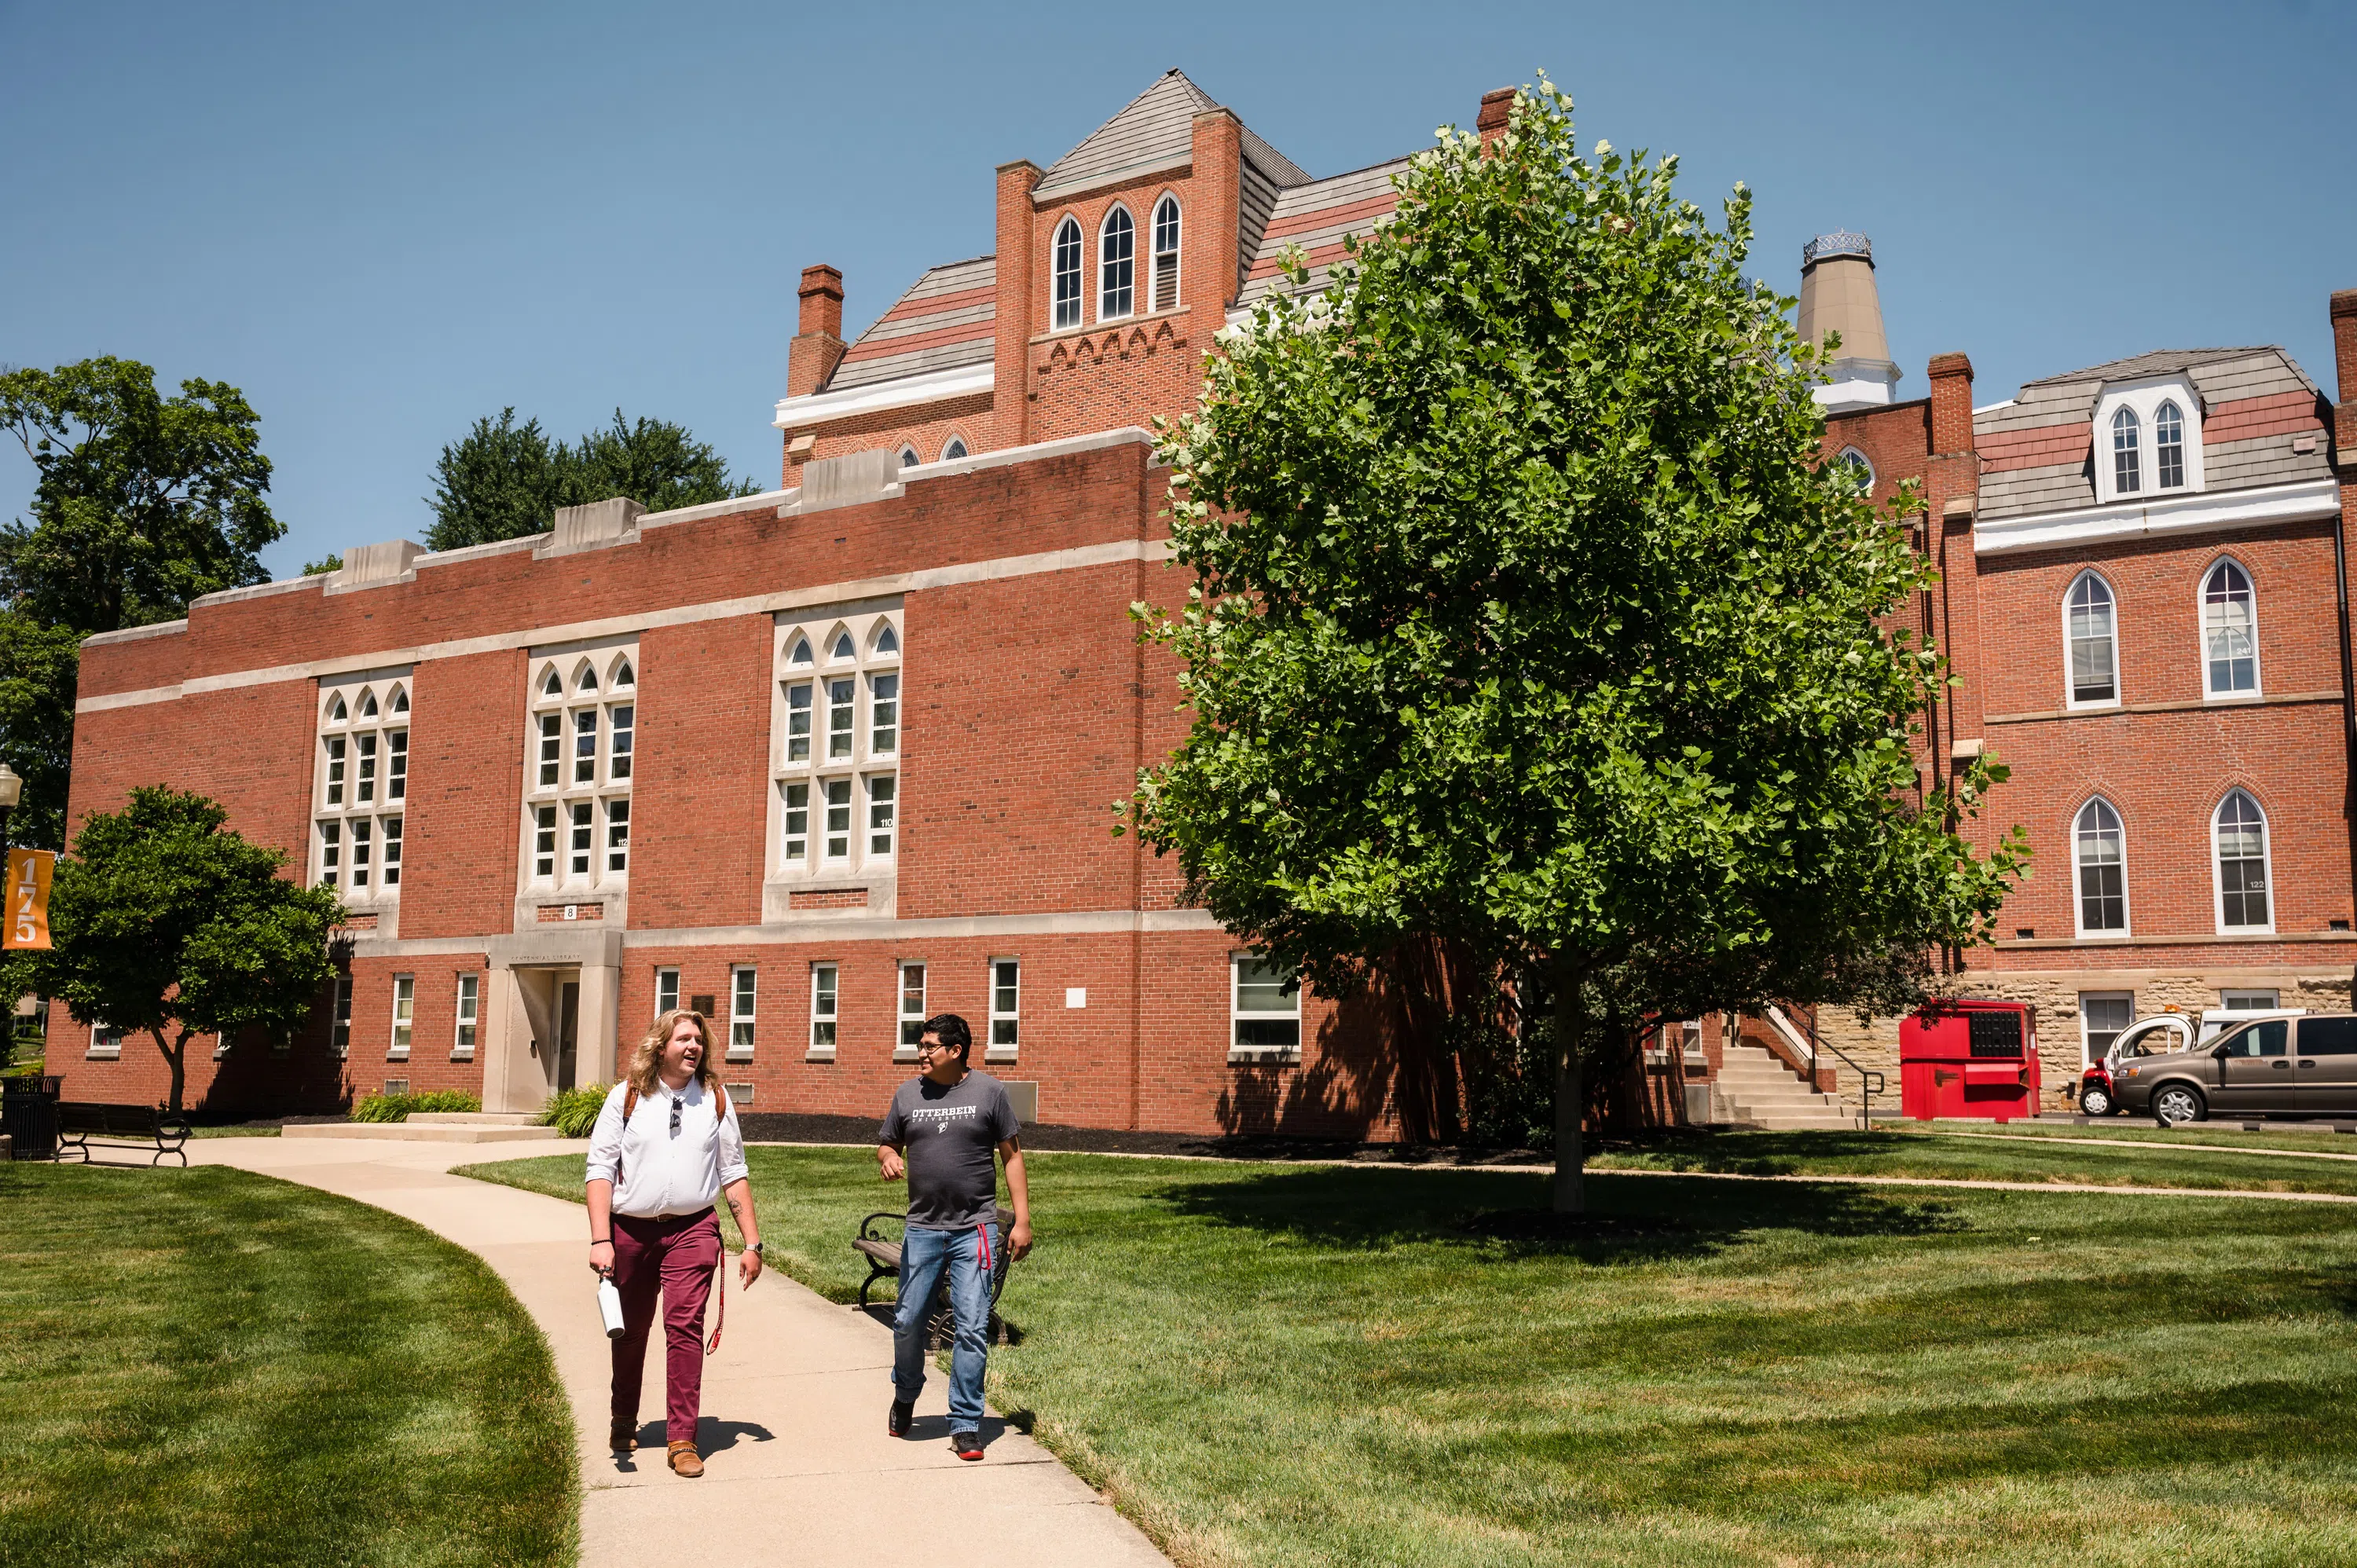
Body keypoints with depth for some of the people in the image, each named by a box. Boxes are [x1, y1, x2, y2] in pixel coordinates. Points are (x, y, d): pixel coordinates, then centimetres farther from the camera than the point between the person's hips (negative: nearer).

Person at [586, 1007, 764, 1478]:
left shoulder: (715, 1100, 7)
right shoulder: (626, 1097, 2)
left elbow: (734, 1174, 10)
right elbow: (601, 1169, -2)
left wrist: (752, 1242, 5)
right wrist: (600, 1240, -11)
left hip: (692, 1229, 0)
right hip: (631, 1229, 0)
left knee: (685, 1326, -13)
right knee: (629, 1332, 13)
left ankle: (683, 1439, -7)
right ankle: (624, 1423, 35)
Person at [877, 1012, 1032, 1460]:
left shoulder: (988, 1091, -1)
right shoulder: (907, 1094, 6)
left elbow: (1012, 1155, 2)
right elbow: (886, 1143, 18)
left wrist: (1022, 1220, -2)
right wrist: (889, 1157, -8)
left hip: (974, 1228, -2)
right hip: (922, 1227, 3)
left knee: (972, 1329, -3)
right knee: (908, 1321, 7)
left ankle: (966, 1424, 8)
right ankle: (905, 1395, 35)